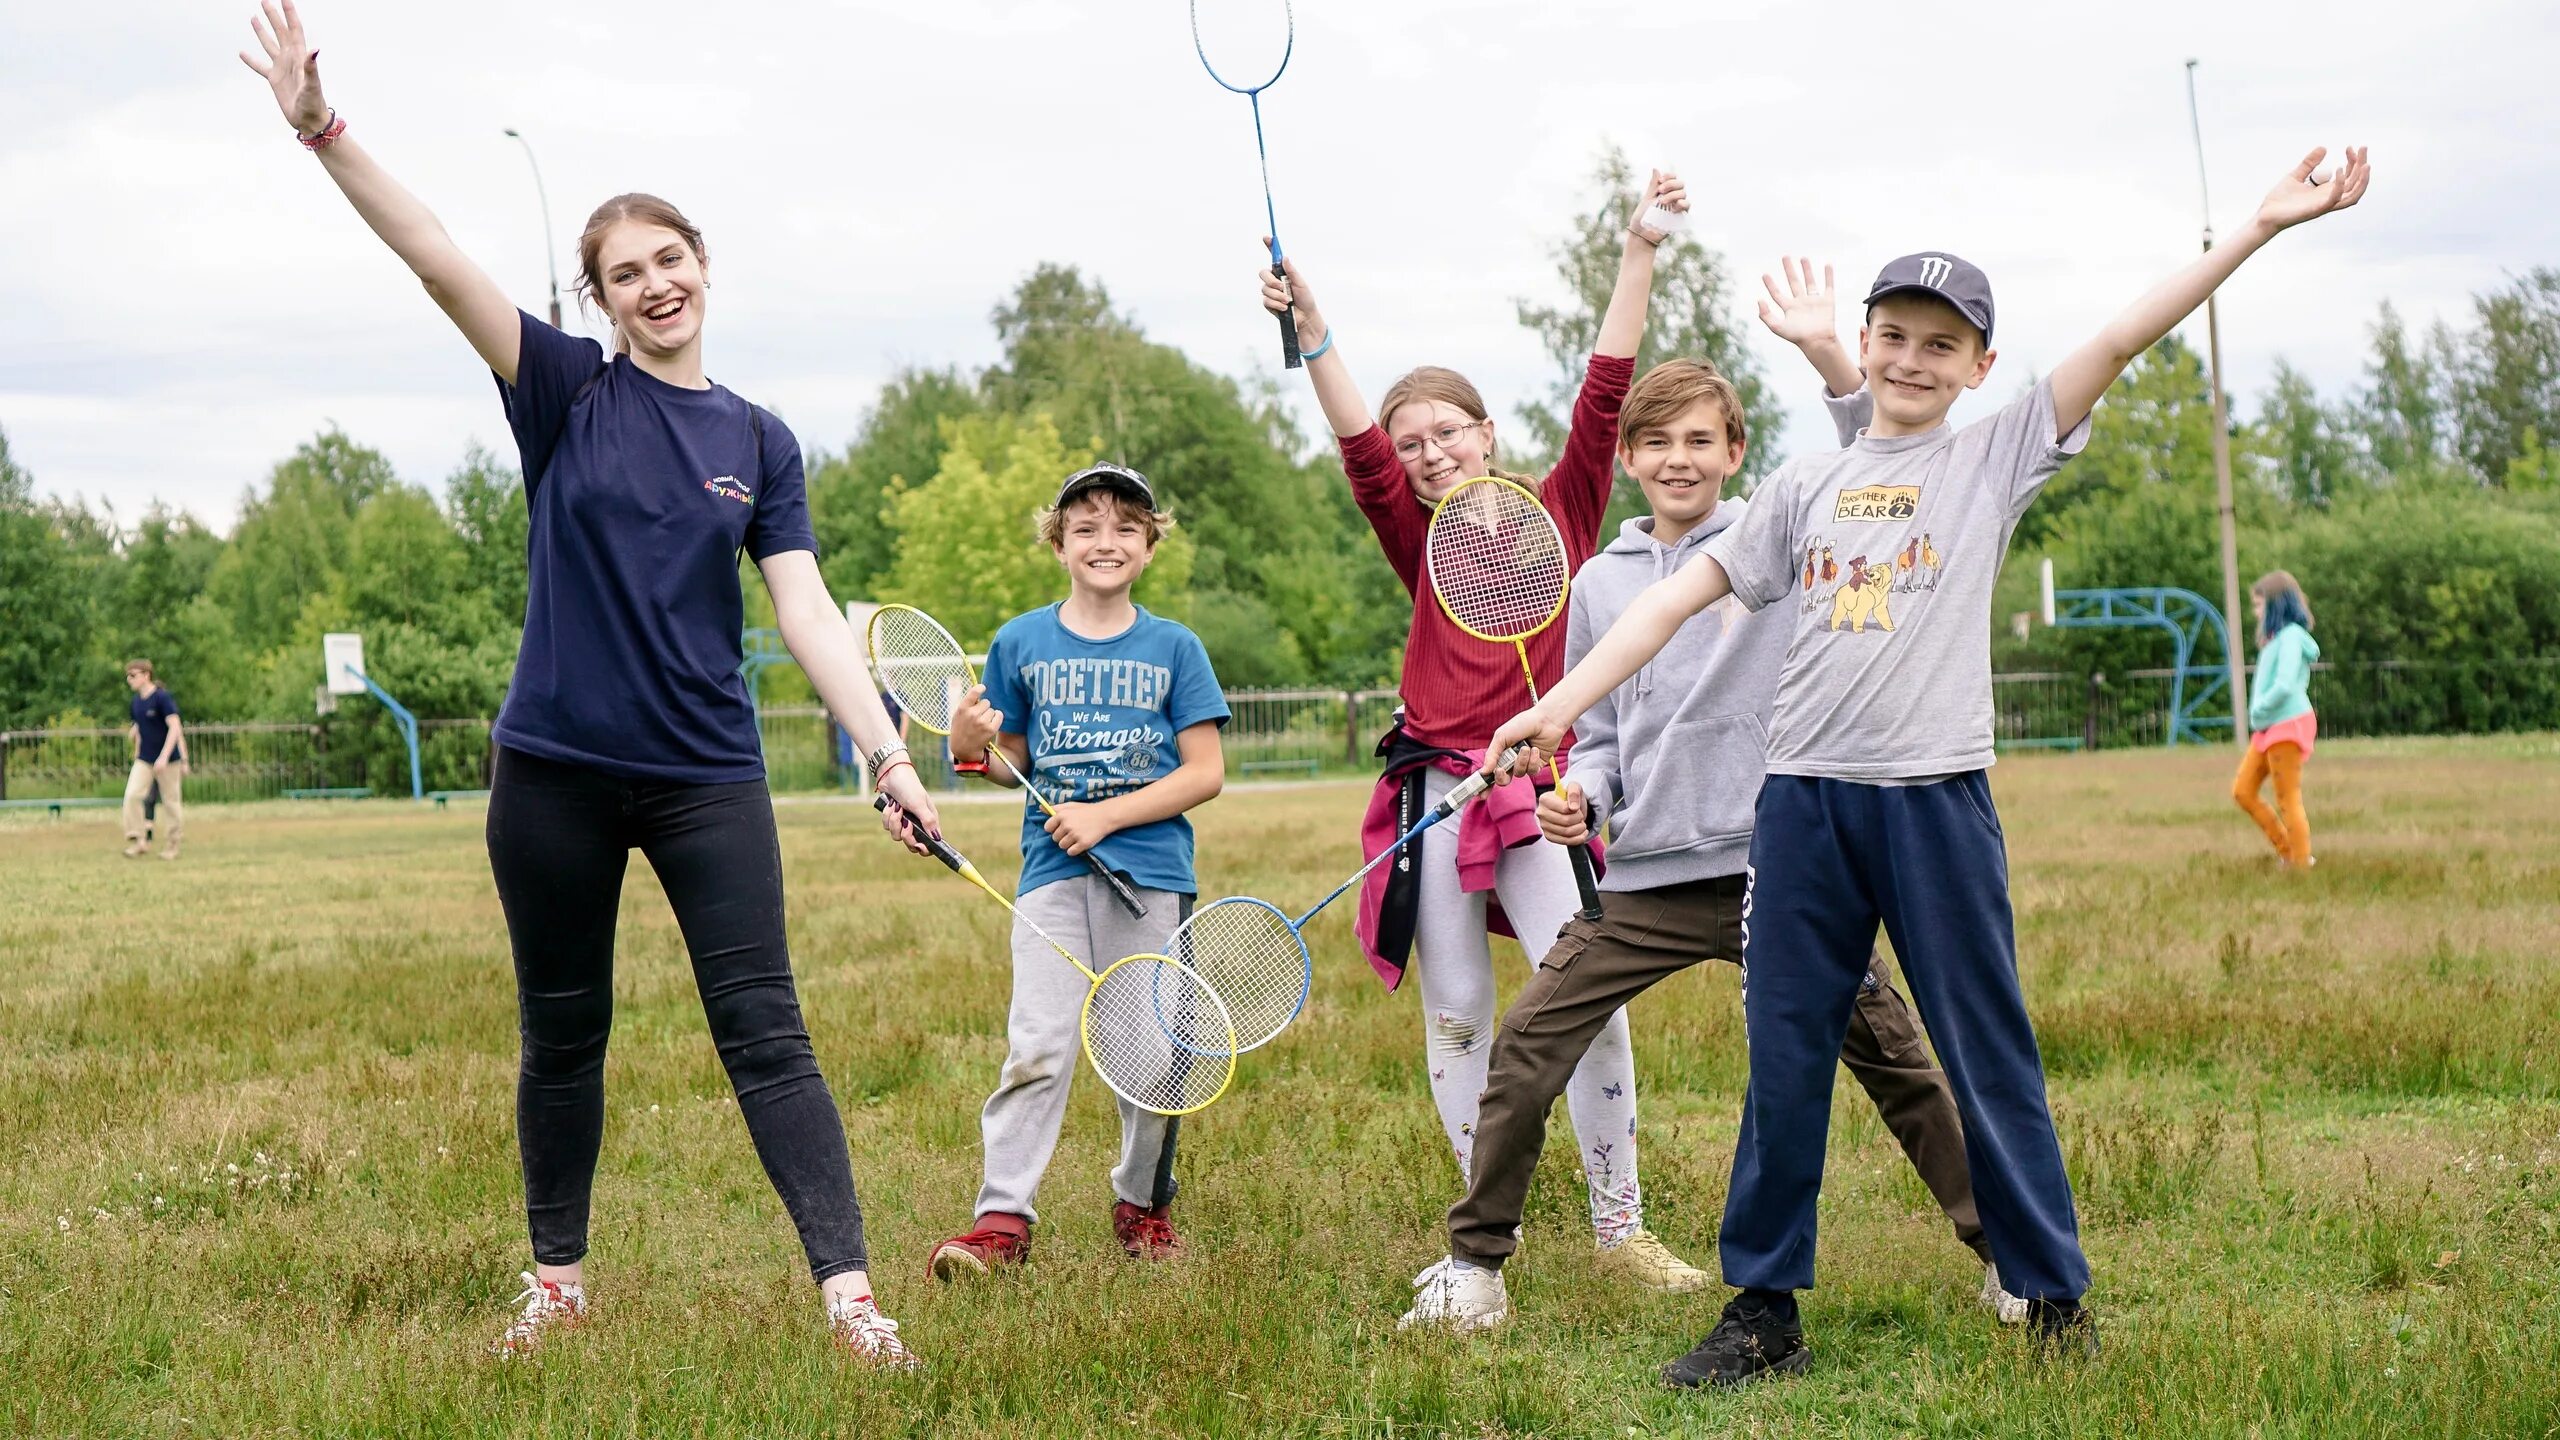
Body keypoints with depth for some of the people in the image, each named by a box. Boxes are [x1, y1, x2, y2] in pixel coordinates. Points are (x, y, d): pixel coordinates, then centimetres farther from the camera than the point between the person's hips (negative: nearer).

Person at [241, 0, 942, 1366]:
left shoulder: (758, 442, 6)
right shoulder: (570, 392, 1)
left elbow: (806, 611, 1)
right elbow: (444, 268, -11)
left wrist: (888, 753, -9)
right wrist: (324, 131, -22)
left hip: (706, 775, 0)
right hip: (556, 770, 0)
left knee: (764, 1029, -5)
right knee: (562, 1033, 11)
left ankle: (850, 1294, -9)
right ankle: (558, 1283, 25)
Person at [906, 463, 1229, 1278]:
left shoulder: (1173, 649, 4)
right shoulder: (1020, 644, 8)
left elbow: (1206, 773, 0)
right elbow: (1015, 765, 14)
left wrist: (1107, 814, -11)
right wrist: (971, 750, -9)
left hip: (1154, 873, 0)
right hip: (1052, 874, 0)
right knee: (1037, 1050, -10)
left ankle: (1144, 1204, 22)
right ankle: (1003, 1219, -10)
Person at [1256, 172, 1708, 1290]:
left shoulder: (1559, 513, 7)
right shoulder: (1422, 545, 10)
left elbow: (1604, 393, -1)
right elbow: (1359, 447, -4)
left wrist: (1639, 252, -7)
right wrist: (1313, 336, -17)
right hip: (1434, 792, 2)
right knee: (1455, 1017, 4)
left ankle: (1620, 1228, 0)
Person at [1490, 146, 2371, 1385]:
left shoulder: (1995, 458, 6)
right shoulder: (1804, 485, 13)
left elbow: (2119, 341, -2)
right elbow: (1681, 594, 11)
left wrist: (2261, 224, -8)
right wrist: (1557, 704, 3)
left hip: (1936, 798, -2)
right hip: (1802, 798, 3)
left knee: (1988, 1054, 3)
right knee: (1784, 1060, 6)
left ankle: (2054, 1300, 15)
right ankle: (1764, 1311, 15)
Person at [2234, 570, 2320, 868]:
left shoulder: (2290, 635, -13)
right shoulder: (2276, 636, 15)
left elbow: (2285, 685, -24)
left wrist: (2259, 710, -13)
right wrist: (2257, 714, 3)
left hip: (2287, 726, -10)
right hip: (2268, 728, 10)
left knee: (2288, 799, -3)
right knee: (2242, 790, 10)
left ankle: (2300, 861, 5)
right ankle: (2286, 849, 16)